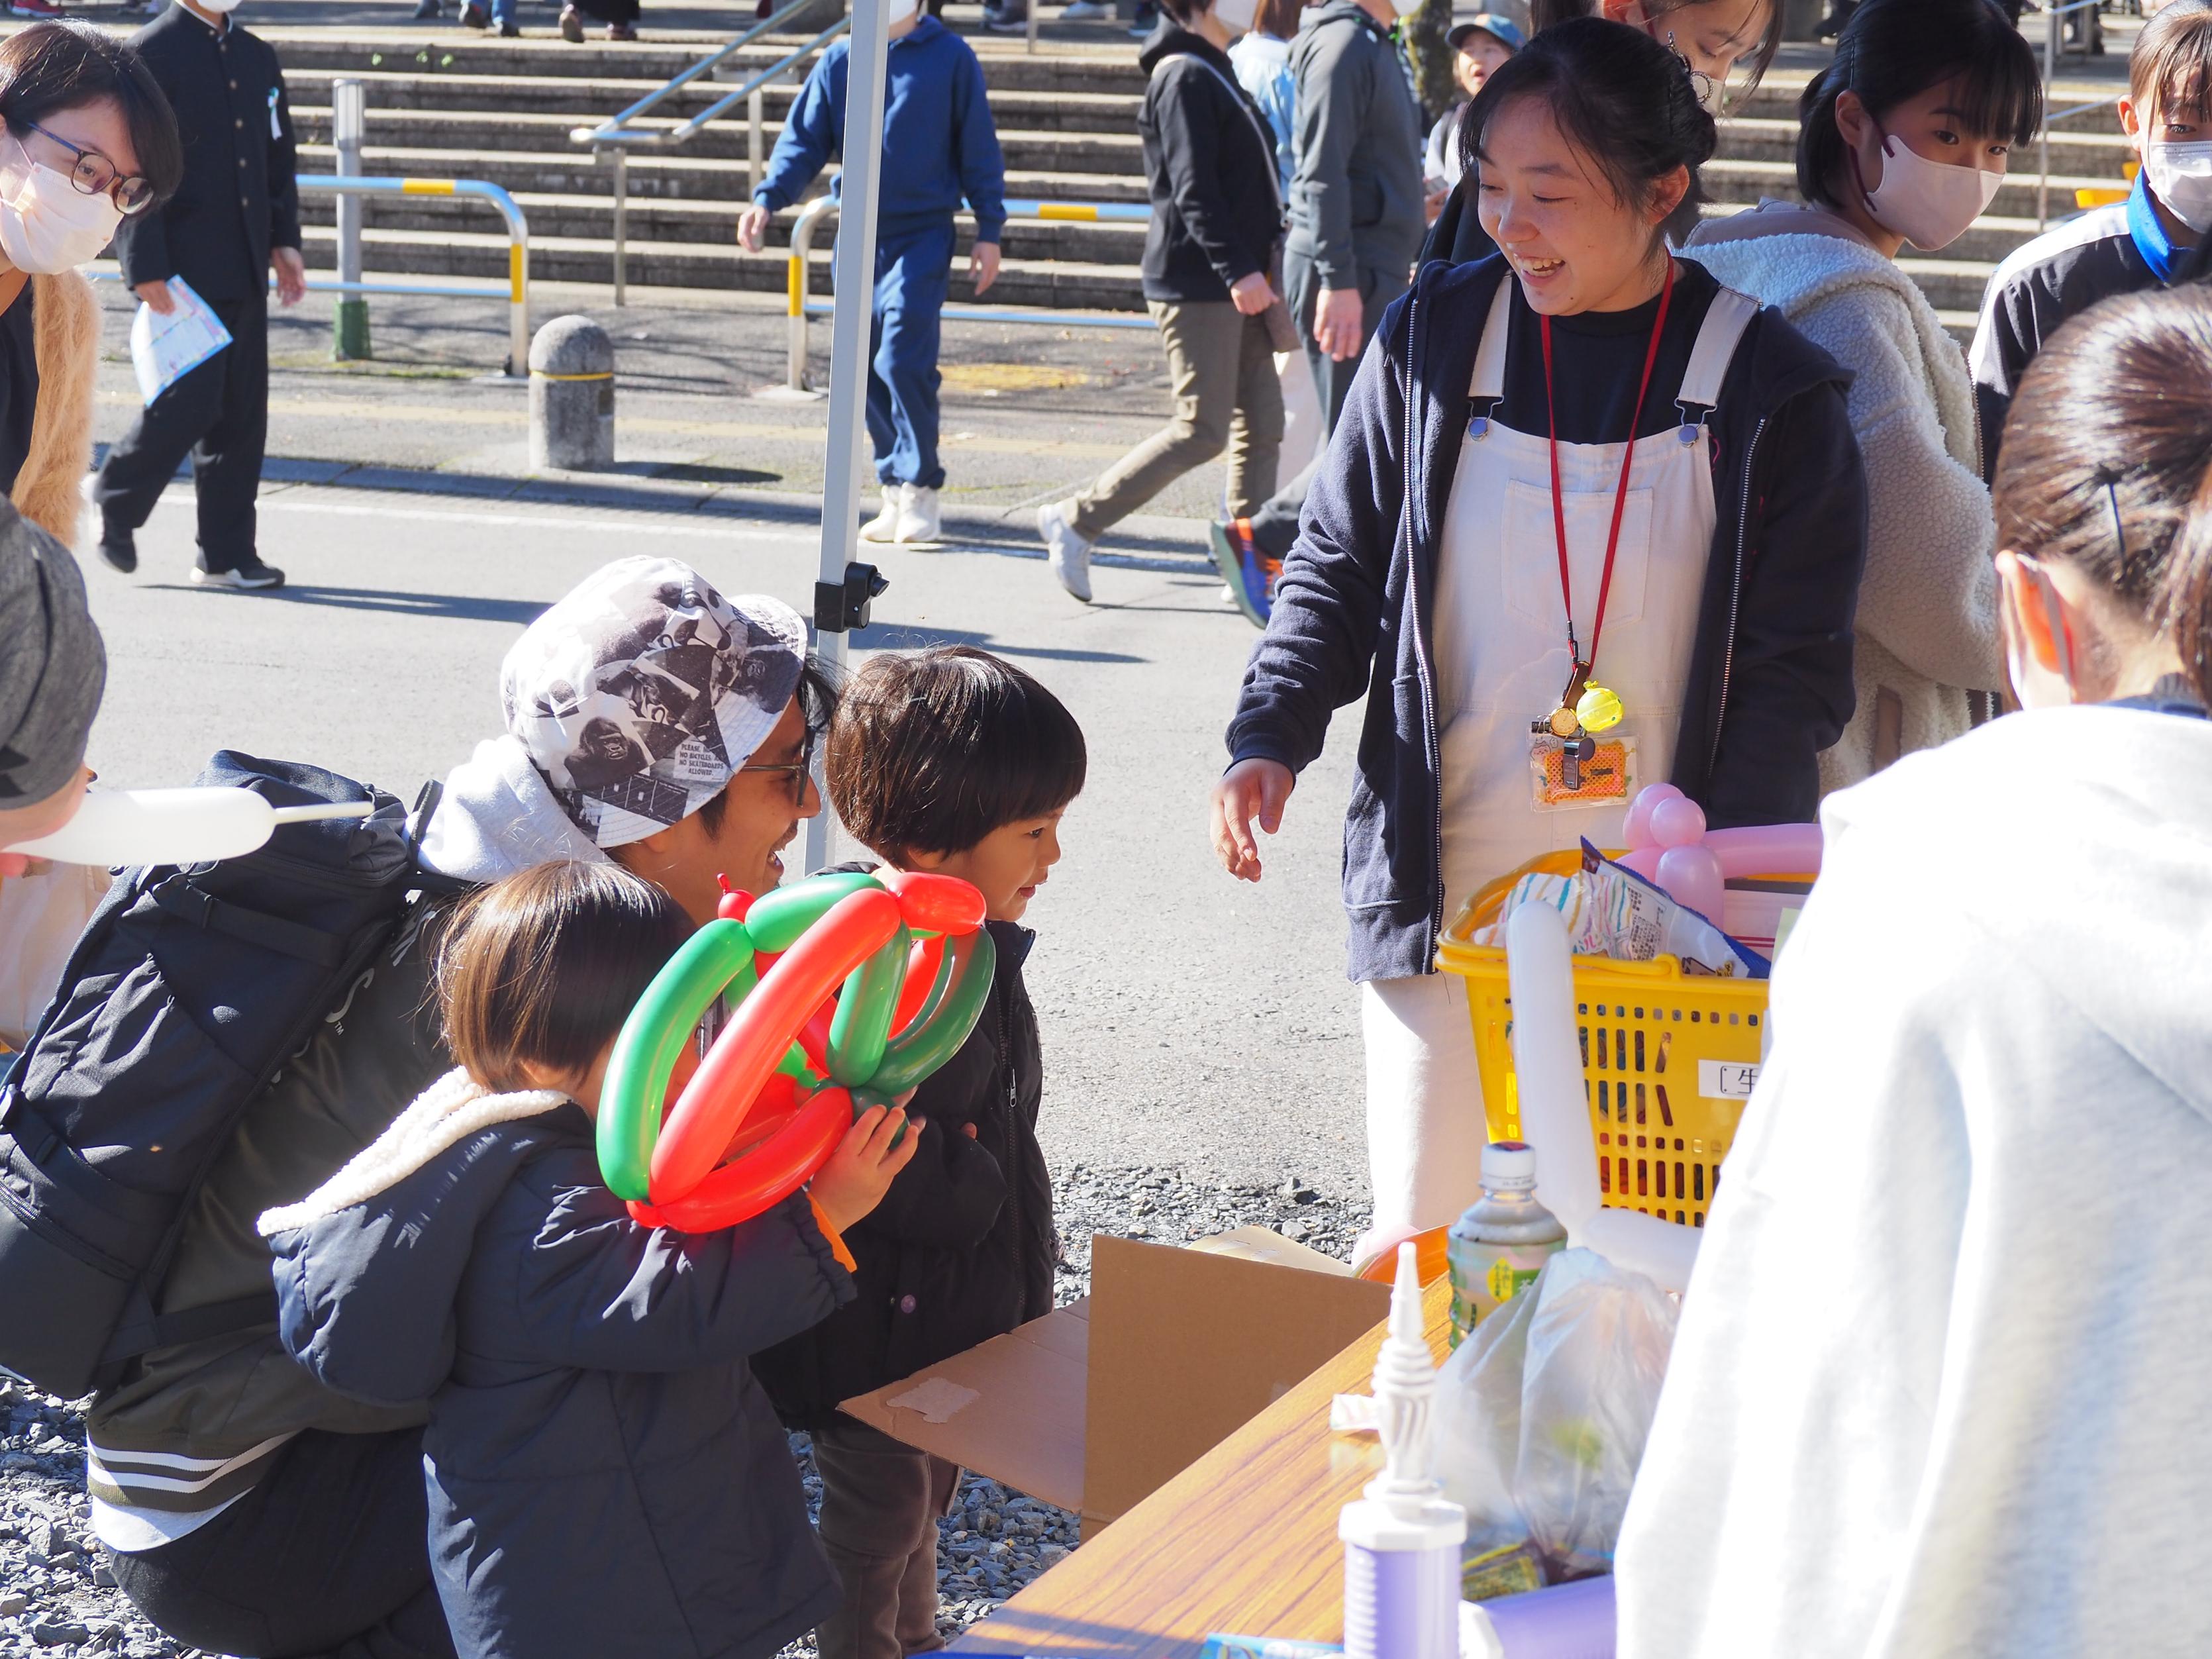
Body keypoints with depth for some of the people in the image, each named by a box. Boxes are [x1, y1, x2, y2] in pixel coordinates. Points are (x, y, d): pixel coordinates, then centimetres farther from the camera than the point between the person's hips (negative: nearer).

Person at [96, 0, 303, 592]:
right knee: (189, 400, -10)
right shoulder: (150, 54, -6)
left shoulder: (257, 56, 16)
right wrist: (145, 268, -17)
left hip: (243, 270, 7)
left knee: (242, 412, 5)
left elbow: (280, 156, 21)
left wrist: (284, 241, 8)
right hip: (183, 266, -7)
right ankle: (116, 505, 14)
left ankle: (227, 554, 11)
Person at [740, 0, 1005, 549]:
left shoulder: (950, 57, 0)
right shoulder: (839, 61, 7)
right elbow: (803, 139, 6)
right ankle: (897, 489, 14)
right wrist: (767, 199, -10)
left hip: (922, 236, -4)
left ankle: (919, 490, -2)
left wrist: (989, 231, 0)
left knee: (903, 360, -14)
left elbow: (979, 149, 3)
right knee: (865, 367, 4)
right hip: (858, 235, 4)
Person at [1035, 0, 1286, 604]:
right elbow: (1193, 190, -21)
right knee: (1203, 430, -9)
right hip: (1196, 283, -10)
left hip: (1234, 282, 10)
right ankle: (1074, 521, 0)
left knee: (1261, 425, 6)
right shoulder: (1185, 77, -13)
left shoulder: (1214, 73, 18)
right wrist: (1238, 269, -27)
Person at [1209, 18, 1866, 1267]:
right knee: (1418, 1249, 5)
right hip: (1444, 890, 2)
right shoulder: (1438, 339, 3)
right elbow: (1342, 563, 11)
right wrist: (1273, 735, -6)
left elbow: (1792, 669, -1)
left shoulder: (1770, 390, -3)